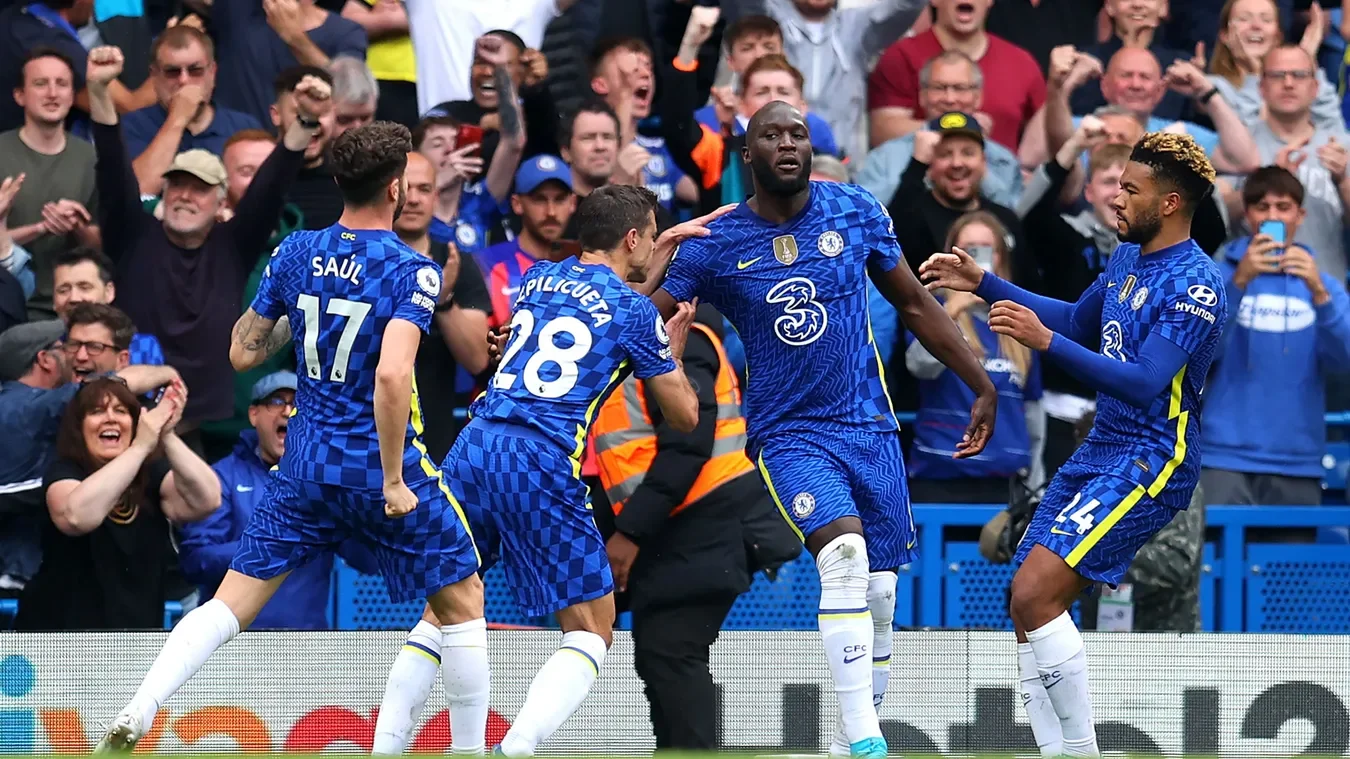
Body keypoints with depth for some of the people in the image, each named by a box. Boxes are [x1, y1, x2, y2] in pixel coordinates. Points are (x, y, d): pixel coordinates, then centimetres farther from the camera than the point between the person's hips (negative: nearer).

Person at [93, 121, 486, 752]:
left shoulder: (295, 254, 1)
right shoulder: (412, 271, -15)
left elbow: (242, 352, 8)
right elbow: (392, 375, -28)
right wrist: (394, 479, -22)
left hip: (305, 465, 4)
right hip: (380, 465, -4)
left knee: (232, 602, 7)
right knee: (462, 600, 14)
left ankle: (134, 717, -9)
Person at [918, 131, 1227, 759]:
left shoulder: (1195, 287, -16)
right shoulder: (1128, 258, 12)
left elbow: (1144, 383, -26)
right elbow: (1078, 321, 30)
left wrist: (1046, 340, -31)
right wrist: (983, 283, 24)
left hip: (1149, 462, -9)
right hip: (1099, 451, 9)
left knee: (1035, 592, -21)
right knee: (1028, 606, 3)